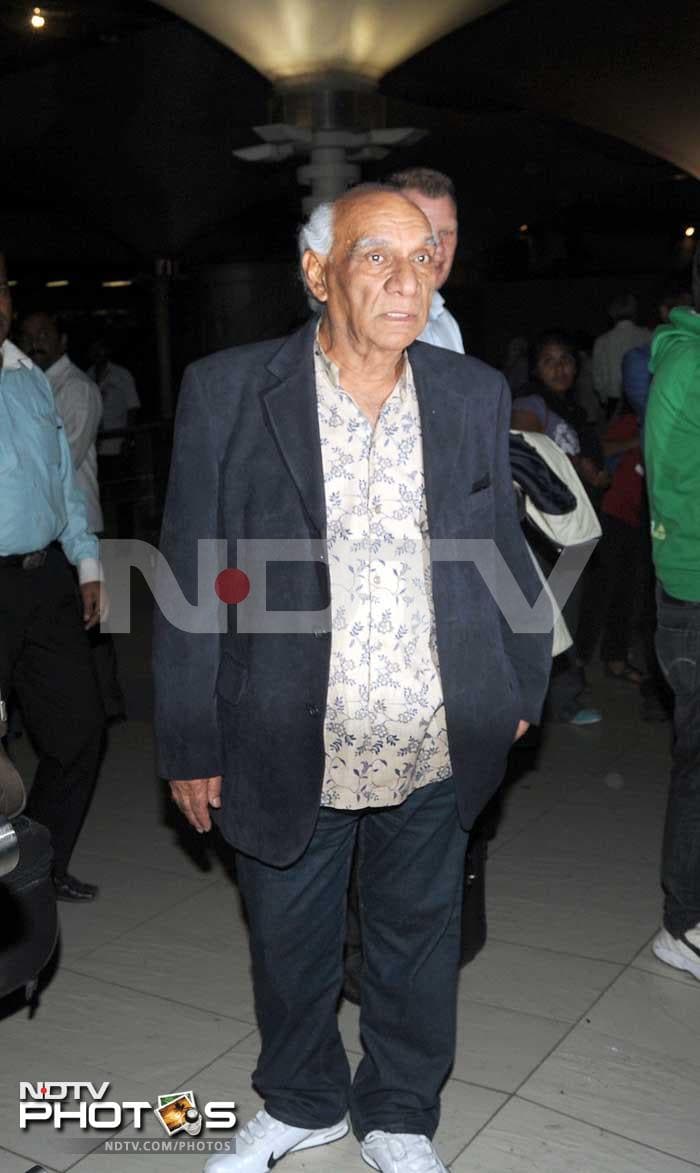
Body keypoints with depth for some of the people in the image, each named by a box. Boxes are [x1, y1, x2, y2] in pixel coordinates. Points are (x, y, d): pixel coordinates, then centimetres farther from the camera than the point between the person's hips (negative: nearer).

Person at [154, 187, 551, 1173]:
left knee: (418, 942, 19)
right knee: (289, 944, 19)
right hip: (285, 751, -1)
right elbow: (191, 577, -6)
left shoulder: (476, 395, 0)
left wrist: (520, 687, 13)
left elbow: (503, 553, 10)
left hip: (434, 754, 2)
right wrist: (191, 742, -4)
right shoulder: (227, 392, -9)